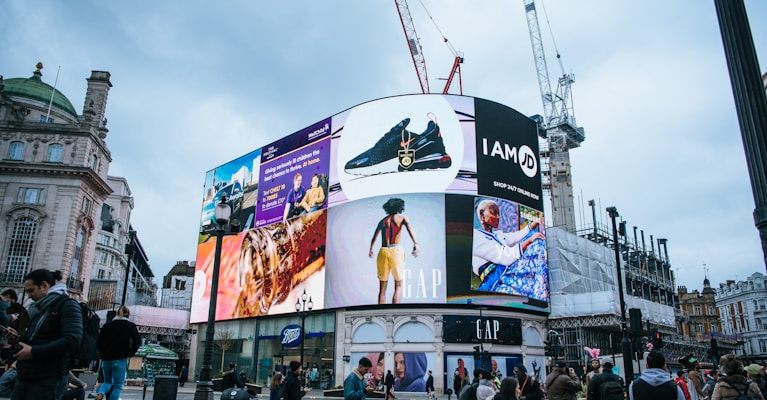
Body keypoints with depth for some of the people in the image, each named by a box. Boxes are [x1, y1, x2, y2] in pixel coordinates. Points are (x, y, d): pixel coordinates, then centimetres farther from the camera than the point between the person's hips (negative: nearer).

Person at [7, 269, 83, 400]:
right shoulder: (38, 308, 19)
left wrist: (34, 352, -20)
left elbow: (72, 340, -22)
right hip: (24, 377, 8)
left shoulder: (67, 305, -8)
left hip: (48, 381, -8)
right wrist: (18, 338, 10)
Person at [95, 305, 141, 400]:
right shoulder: (131, 326, -1)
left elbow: (98, 343, 5)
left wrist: (105, 353, 17)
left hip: (106, 359, 3)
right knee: (118, 386, 6)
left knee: (107, 381, 22)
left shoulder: (107, 325, 7)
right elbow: (137, 341, -13)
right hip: (120, 360, -3)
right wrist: (129, 354, -2)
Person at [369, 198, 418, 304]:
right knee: (398, 286, 4)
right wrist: (415, 244, -26)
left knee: (382, 287, 11)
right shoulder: (402, 218, 8)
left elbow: (374, 237, 30)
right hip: (396, 251, -3)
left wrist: (371, 250, 47)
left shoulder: (382, 221, 19)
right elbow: (409, 228, -13)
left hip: (383, 252, 3)